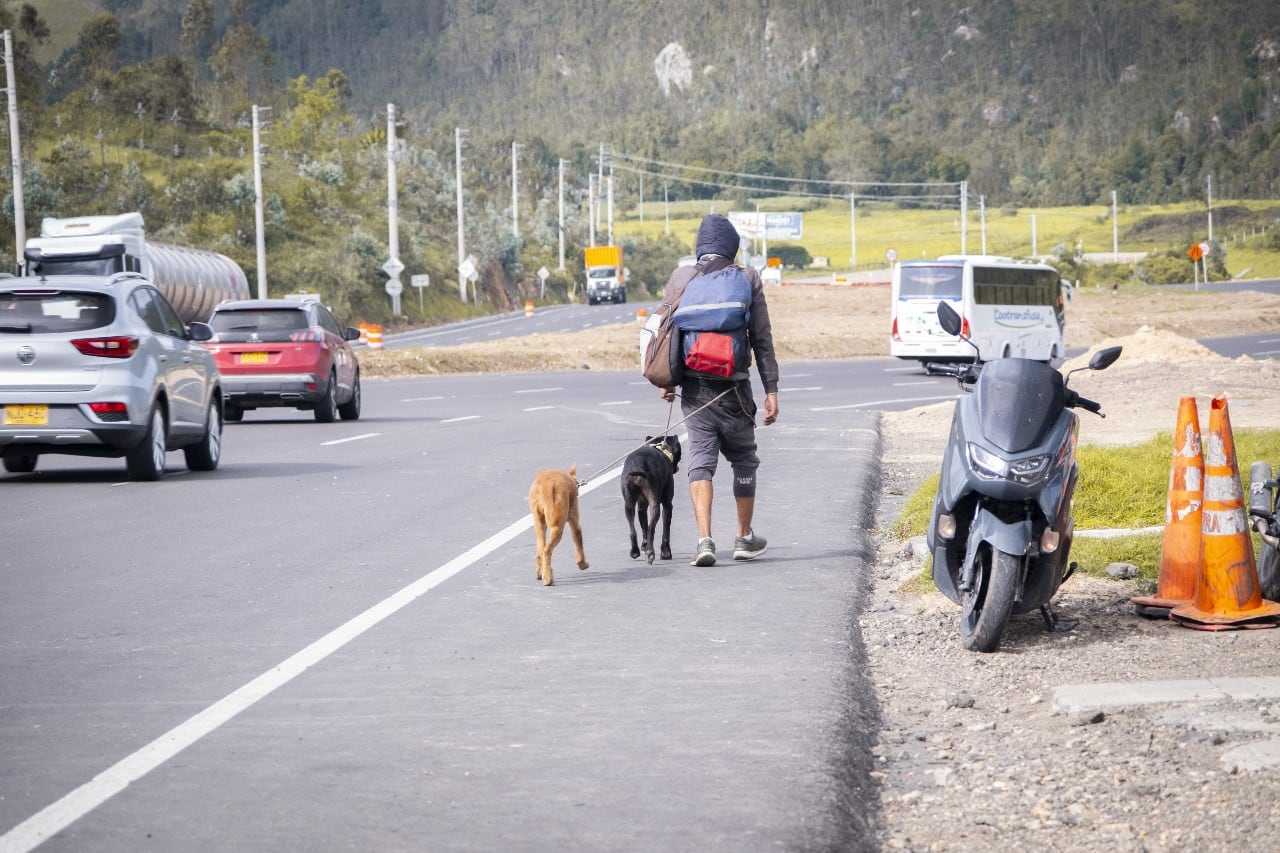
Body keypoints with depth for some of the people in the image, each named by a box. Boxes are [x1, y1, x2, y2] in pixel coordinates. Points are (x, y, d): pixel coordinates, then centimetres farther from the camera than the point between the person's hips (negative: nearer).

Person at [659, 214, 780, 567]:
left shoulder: (680, 278, 2)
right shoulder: (747, 279, -2)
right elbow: (761, 339, -2)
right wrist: (771, 390, 1)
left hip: (694, 385, 1)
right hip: (733, 387, -1)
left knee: (701, 460, 1)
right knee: (744, 459, 16)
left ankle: (704, 539, -14)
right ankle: (745, 538, 24)